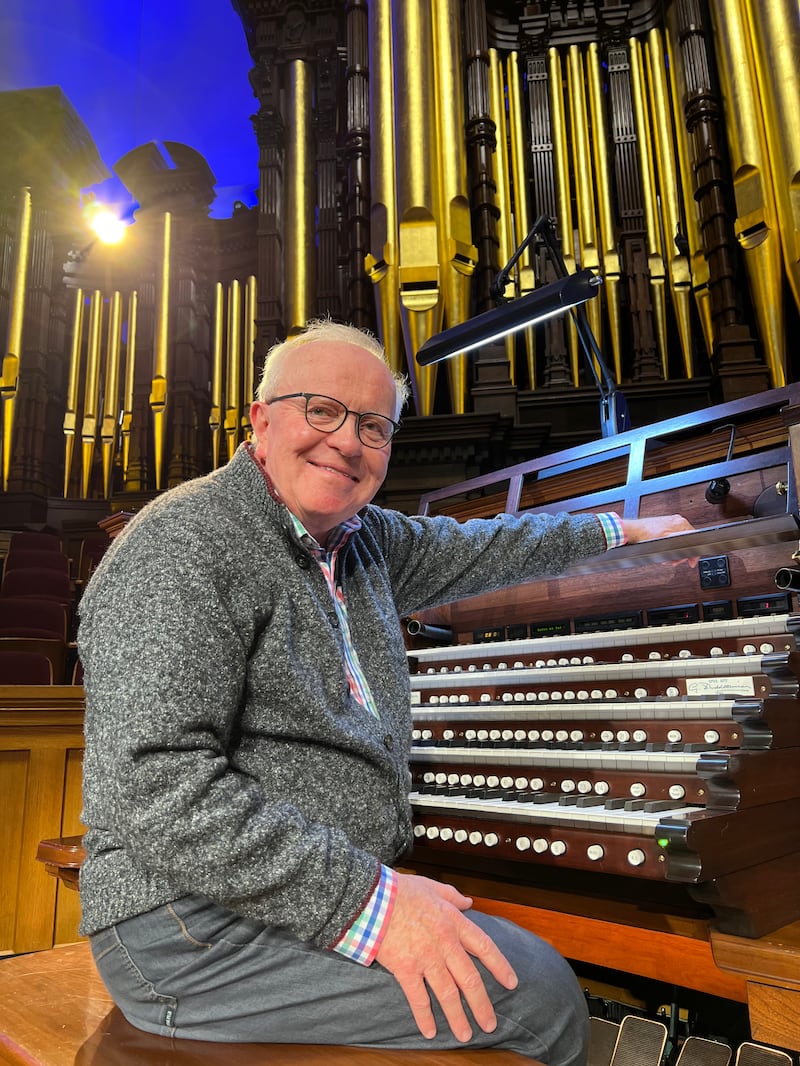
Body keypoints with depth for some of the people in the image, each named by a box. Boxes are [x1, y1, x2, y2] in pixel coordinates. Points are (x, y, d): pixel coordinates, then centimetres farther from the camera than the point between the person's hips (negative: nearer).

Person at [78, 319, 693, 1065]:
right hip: (202, 924, -8)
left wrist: (615, 529, 34)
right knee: (537, 993, -14)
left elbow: (468, 549, 23)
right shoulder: (183, 549, -17)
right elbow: (156, 787, -25)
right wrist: (366, 901, -25)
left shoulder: (361, 538, 9)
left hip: (338, 891, 9)